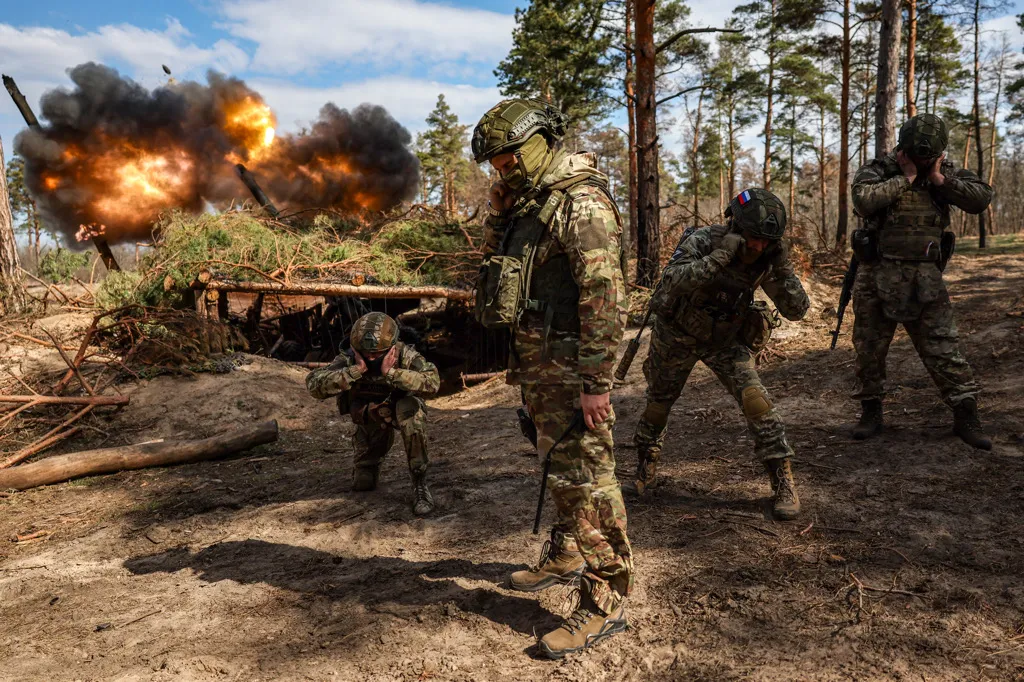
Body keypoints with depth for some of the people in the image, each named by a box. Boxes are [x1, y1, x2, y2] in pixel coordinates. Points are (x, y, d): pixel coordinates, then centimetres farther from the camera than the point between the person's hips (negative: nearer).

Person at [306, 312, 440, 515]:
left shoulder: (404, 354, -30)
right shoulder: (350, 360, -27)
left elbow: (432, 382, -45)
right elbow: (314, 385, -40)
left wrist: (390, 372, -50)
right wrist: (356, 370, -48)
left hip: (401, 410, -2)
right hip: (370, 420, 2)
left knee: (409, 408, -38)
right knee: (363, 483, 1)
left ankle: (420, 483, -26)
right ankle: (374, 457, 39)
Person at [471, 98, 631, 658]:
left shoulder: (581, 201, -16)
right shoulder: (528, 203, 15)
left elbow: (604, 296, -23)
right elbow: (495, 265, 27)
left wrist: (596, 382, -24)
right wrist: (498, 212, 13)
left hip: (570, 365, -10)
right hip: (535, 360, 10)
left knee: (584, 477, -5)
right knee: (559, 467, 22)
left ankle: (604, 602, 6)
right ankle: (566, 557, 40)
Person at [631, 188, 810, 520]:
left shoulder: (765, 258, -17)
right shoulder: (701, 242, -28)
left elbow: (797, 310, -18)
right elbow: (671, 283, -44)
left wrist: (782, 268, -32)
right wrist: (719, 256, -50)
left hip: (725, 341, 2)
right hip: (676, 336, -1)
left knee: (755, 399, -17)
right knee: (657, 405, 13)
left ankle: (783, 482, -2)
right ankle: (645, 469, 41)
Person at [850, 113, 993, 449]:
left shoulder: (946, 172, 6)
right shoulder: (877, 170, -4)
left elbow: (982, 198, -5)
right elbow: (863, 201, -25)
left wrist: (941, 181, -11)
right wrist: (904, 178, -16)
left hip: (925, 280, 2)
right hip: (878, 278, -1)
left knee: (943, 346, 1)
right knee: (870, 348, 8)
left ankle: (966, 414, 11)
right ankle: (871, 411, 23)